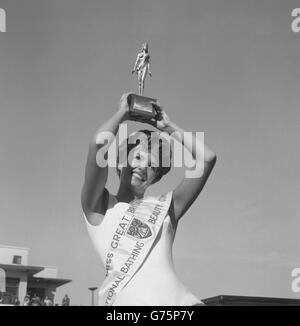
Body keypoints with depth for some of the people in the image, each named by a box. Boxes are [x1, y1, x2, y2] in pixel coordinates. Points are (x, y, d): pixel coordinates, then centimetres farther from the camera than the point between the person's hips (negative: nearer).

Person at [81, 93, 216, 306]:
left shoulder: (165, 206, 26)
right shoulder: (101, 206, 17)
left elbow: (207, 158, 20)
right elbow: (99, 144, 1)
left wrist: (168, 126, 28)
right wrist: (122, 113, 18)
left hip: (177, 299, 4)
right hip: (126, 300, -3)